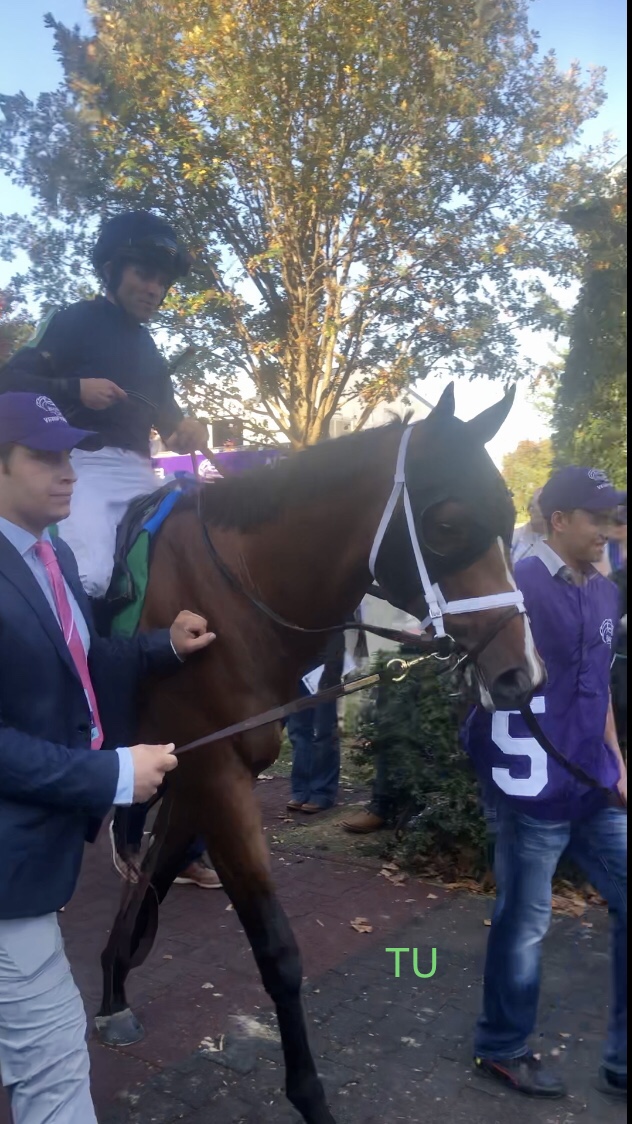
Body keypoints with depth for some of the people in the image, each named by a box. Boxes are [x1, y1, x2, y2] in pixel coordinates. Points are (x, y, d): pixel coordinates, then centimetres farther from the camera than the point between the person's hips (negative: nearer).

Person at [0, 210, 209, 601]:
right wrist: (76, 389, -19)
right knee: (88, 575, -28)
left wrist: (190, 428, 2)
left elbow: (165, 412, 26)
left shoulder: (148, 348, 22)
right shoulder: (73, 321, 3)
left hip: (139, 473, 7)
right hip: (84, 464, -7)